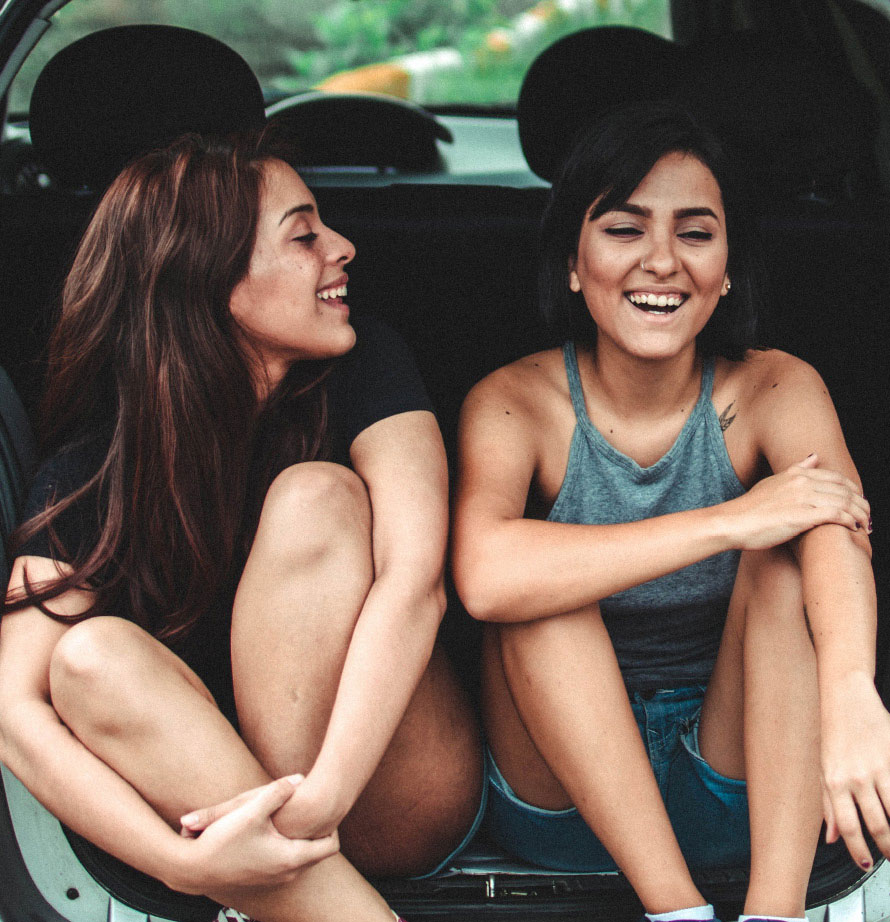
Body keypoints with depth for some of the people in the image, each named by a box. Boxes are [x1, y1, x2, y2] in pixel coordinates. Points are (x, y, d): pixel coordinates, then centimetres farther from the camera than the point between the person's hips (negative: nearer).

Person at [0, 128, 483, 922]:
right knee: (93, 657, -29)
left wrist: (320, 797, -35)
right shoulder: (95, 469, -7)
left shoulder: (364, 371, -6)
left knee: (317, 496, -22)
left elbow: (415, 580, -22)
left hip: (401, 815, -1)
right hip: (211, 796, 1)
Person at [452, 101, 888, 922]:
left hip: (747, 794, 1)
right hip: (563, 789, -1)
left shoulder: (775, 390, -6)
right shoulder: (515, 403, -10)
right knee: (544, 585, -25)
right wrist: (731, 521, -34)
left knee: (784, 554, -22)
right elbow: (484, 576, -33)